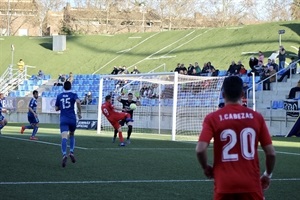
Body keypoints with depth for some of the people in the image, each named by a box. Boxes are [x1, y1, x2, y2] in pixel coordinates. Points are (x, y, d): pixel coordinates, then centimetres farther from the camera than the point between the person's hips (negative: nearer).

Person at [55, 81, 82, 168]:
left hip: (63, 119, 0)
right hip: (72, 119, 0)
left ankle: (64, 155, -36)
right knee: (72, 135, 25)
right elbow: (78, 102, -17)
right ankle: (71, 152, 10)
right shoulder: (73, 95, 3)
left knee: (64, 137, -14)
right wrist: (79, 112, -5)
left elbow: (56, 108, 15)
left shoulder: (59, 96, 11)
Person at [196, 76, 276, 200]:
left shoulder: (213, 118, -3)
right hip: (251, 184, 1)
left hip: (224, 184, -1)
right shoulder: (257, 117, 2)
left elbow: (200, 150, -14)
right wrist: (268, 175, 19)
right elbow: (271, 153, 2)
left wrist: (206, 168, 6)